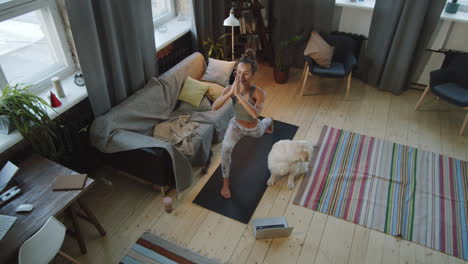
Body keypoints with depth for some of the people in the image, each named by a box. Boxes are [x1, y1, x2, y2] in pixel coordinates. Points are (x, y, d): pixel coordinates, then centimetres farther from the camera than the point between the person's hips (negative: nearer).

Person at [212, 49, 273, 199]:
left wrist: (238, 94, -57)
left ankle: (269, 121, 74)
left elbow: (256, 114, -52)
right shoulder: (229, 89, -27)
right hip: (236, 125, 0)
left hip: (254, 129, 0)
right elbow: (214, 107, -37)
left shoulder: (259, 93, -36)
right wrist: (231, 92, -49)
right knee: (226, 148, -27)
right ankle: (225, 182, -4)